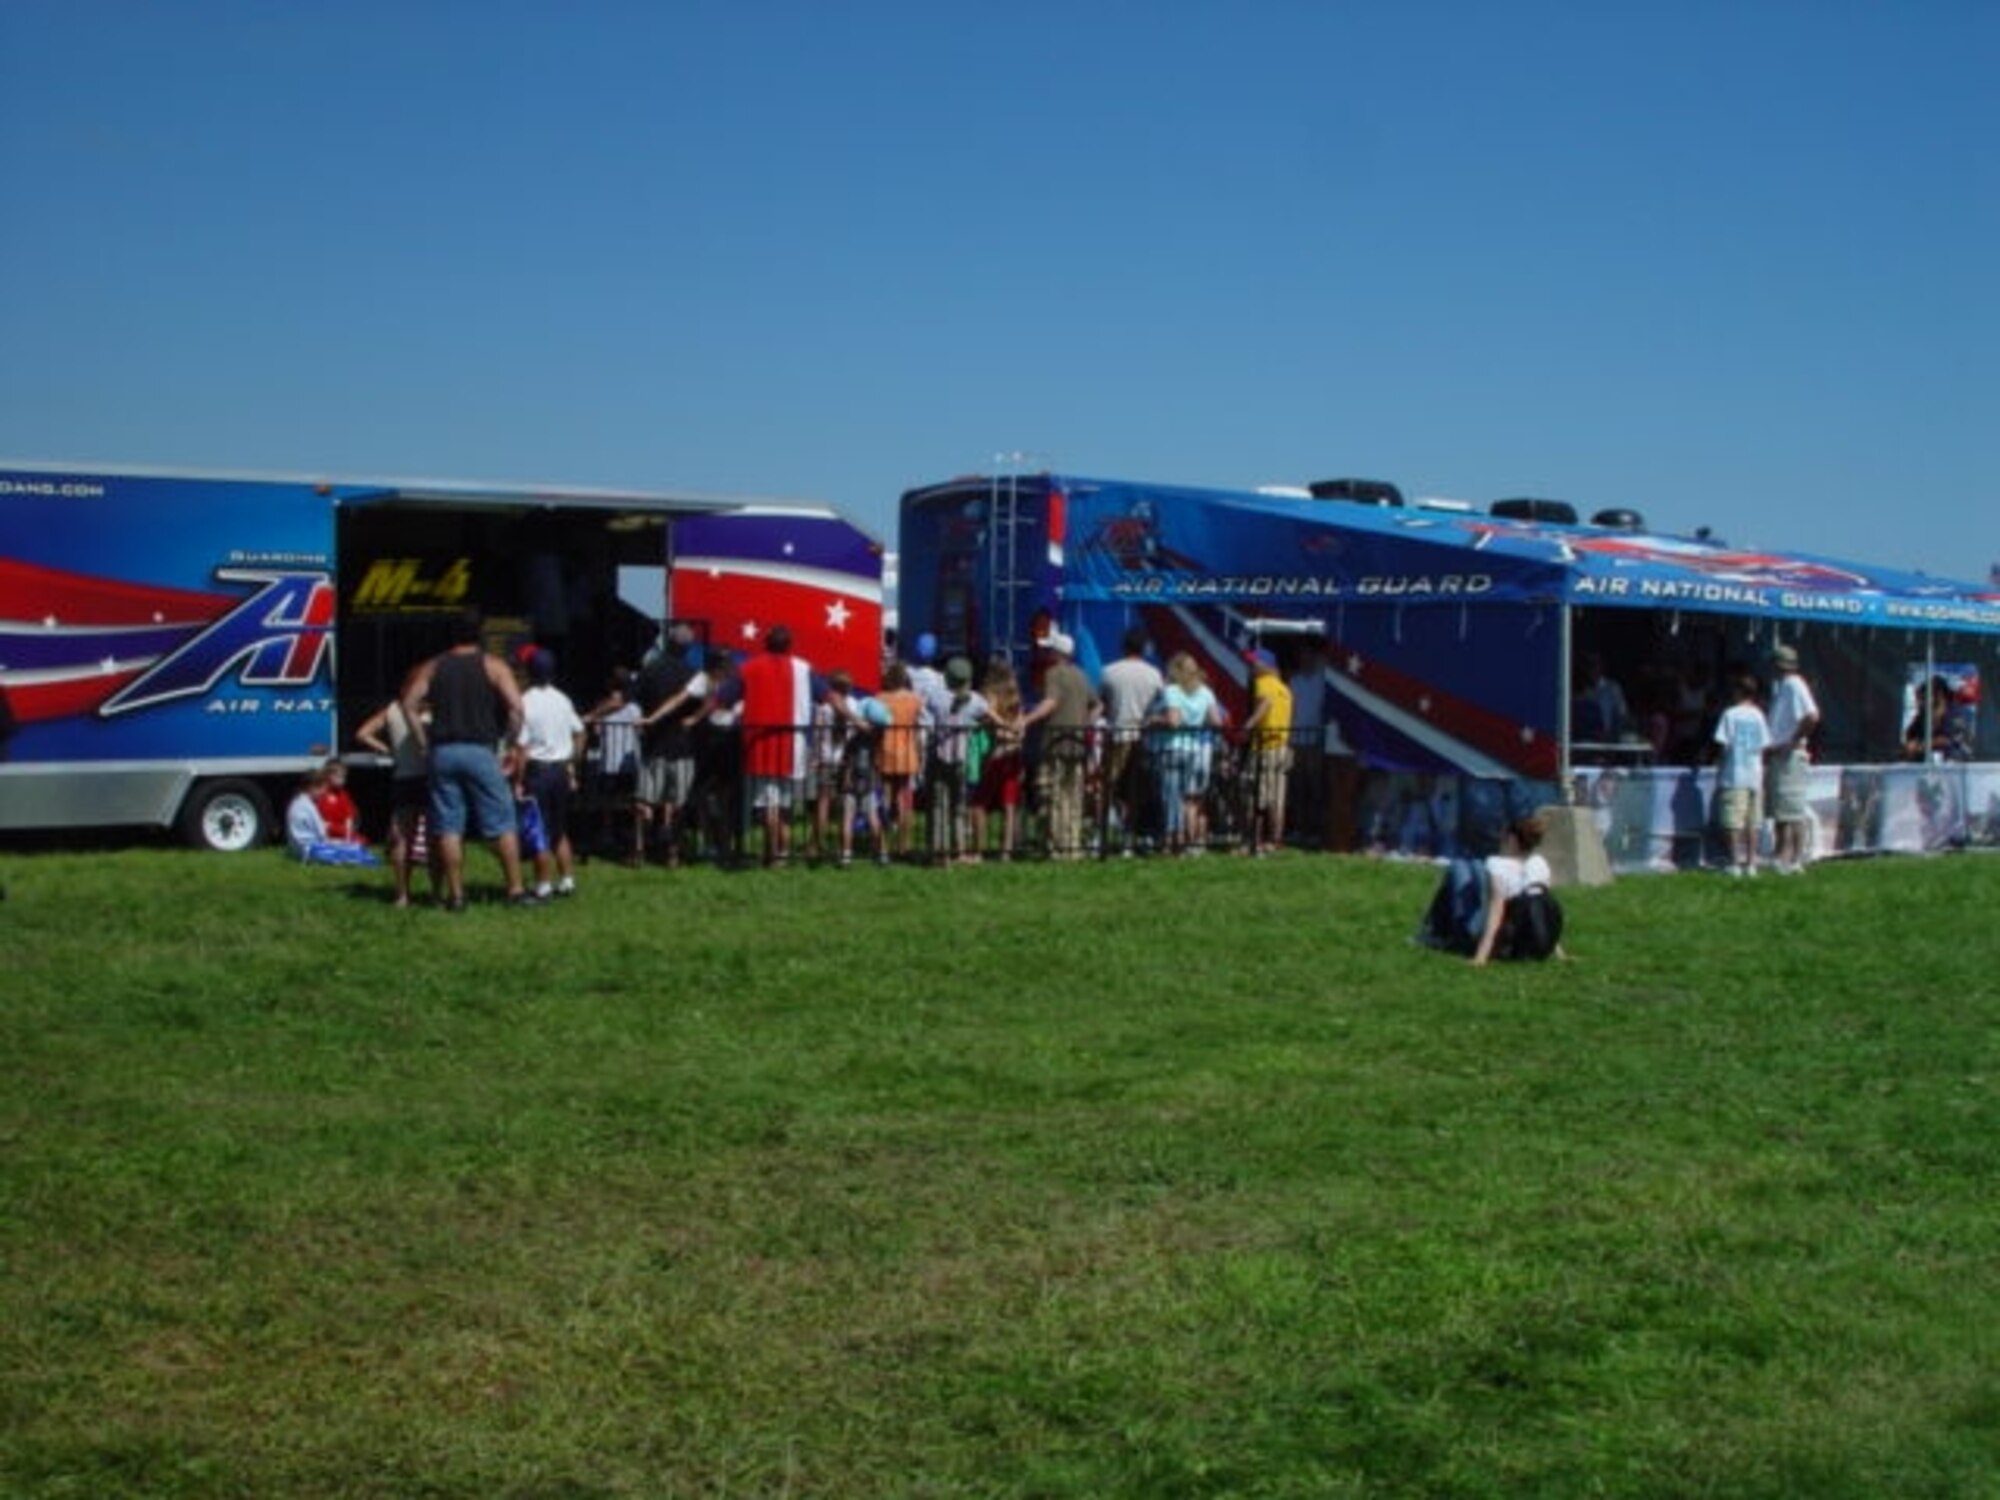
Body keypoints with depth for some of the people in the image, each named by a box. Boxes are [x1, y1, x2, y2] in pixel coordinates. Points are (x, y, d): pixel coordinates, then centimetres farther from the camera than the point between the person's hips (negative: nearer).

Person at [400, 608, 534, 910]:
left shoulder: (433, 666, 10)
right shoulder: (492, 665, 1)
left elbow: (409, 704, 4)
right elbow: (515, 706, -10)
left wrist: (424, 741, 7)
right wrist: (512, 739, 2)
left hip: (443, 752, 3)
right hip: (480, 750, -3)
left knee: (449, 827, 5)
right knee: (502, 824, 3)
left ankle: (455, 894, 5)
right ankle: (515, 890, 2)